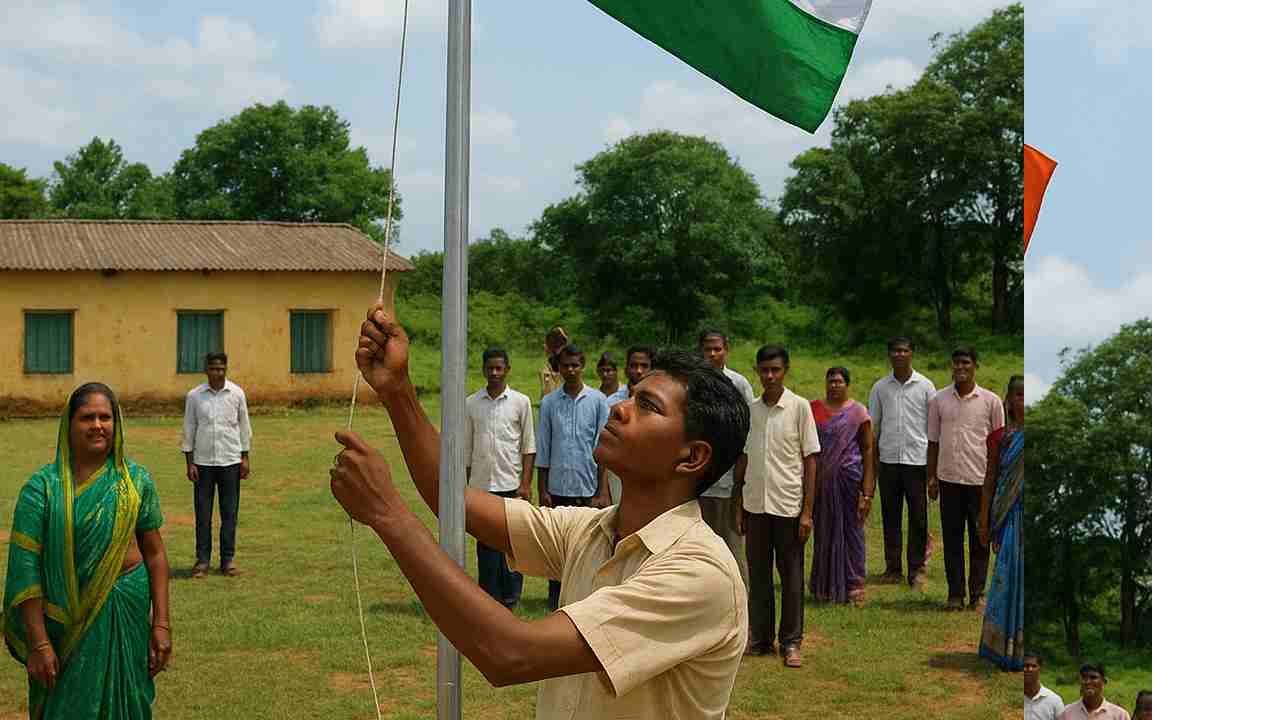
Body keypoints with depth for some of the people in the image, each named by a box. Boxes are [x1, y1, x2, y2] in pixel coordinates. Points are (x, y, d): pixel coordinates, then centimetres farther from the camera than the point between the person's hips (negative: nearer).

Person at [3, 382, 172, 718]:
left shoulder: (136, 480, 0)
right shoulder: (42, 487, -7)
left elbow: (155, 554, 3)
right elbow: (25, 568, -10)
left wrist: (161, 625, -2)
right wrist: (38, 643, -14)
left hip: (127, 614, 2)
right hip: (64, 619, -1)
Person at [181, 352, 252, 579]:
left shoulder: (236, 394, 1)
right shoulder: (194, 396, 0)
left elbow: (244, 426, 8)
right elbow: (188, 430, 4)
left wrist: (245, 458, 5)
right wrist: (190, 463, 0)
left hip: (230, 460, 0)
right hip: (203, 462, 0)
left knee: (229, 513, 4)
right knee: (203, 513, 2)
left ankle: (228, 559, 13)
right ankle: (202, 560, 10)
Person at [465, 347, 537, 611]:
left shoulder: (520, 402, 2)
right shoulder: (472, 403, 7)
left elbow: (528, 447, 1)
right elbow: (466, 449, 11)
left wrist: (525, 484, -7)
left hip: (510, 483, -2)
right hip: (481, 484, 2)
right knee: (486, 545, 4)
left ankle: (510, 600, 9)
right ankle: (489, 599, 10)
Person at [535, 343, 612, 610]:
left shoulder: (597, 400, 1)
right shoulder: (549, 403, 6)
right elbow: (543, 450, 7)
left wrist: (602, 492, -5)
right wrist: (542, 490, 2)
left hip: (588, 487, -1)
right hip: (557, 487, 2)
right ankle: (555, 598, 15)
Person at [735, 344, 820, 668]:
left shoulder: (799, 407, -4)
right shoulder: (749, 409, 6)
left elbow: (810, 460, -5)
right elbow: (742, 460, 12)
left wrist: (807, 511, -9)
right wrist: (738, 506, 9)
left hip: (788, 505, -3)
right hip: (755, 504, 4)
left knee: (792, 575, 3)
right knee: (758, 574, 9)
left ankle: (791, 642, 11)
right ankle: (760, 639, 19)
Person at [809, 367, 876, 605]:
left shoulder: (858, 412, 0)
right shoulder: (814, 409, 7)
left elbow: (868, 450, -1)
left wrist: (867, 491, -7)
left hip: (849, 477, -3)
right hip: (821, 479, 3)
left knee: (851, 529, 1)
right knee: (824, 530, 8)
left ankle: (854, 584, 10)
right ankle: (825, 585, 18)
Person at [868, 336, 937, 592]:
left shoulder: (925, 386, 3)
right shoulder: (880, 387, 7)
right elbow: (873, 424, 11)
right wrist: (872, 458, 6)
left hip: (917, 459, -2)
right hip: (888, 459, 2)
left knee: (918, 517, 0)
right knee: (890, 516, 6)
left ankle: (916, 569, 7)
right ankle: (893, 568, 13)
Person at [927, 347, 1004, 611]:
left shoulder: (991, 401, 1)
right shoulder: (939, 400, 5)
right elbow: (933, 441, 9)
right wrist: (931, 477, 5)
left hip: (981, 480, -1)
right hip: (949, 479, 1)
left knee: (980, 540, 3)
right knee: (952, 539, 5)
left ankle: (977, 595, 11)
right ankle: (955, 594, 12)